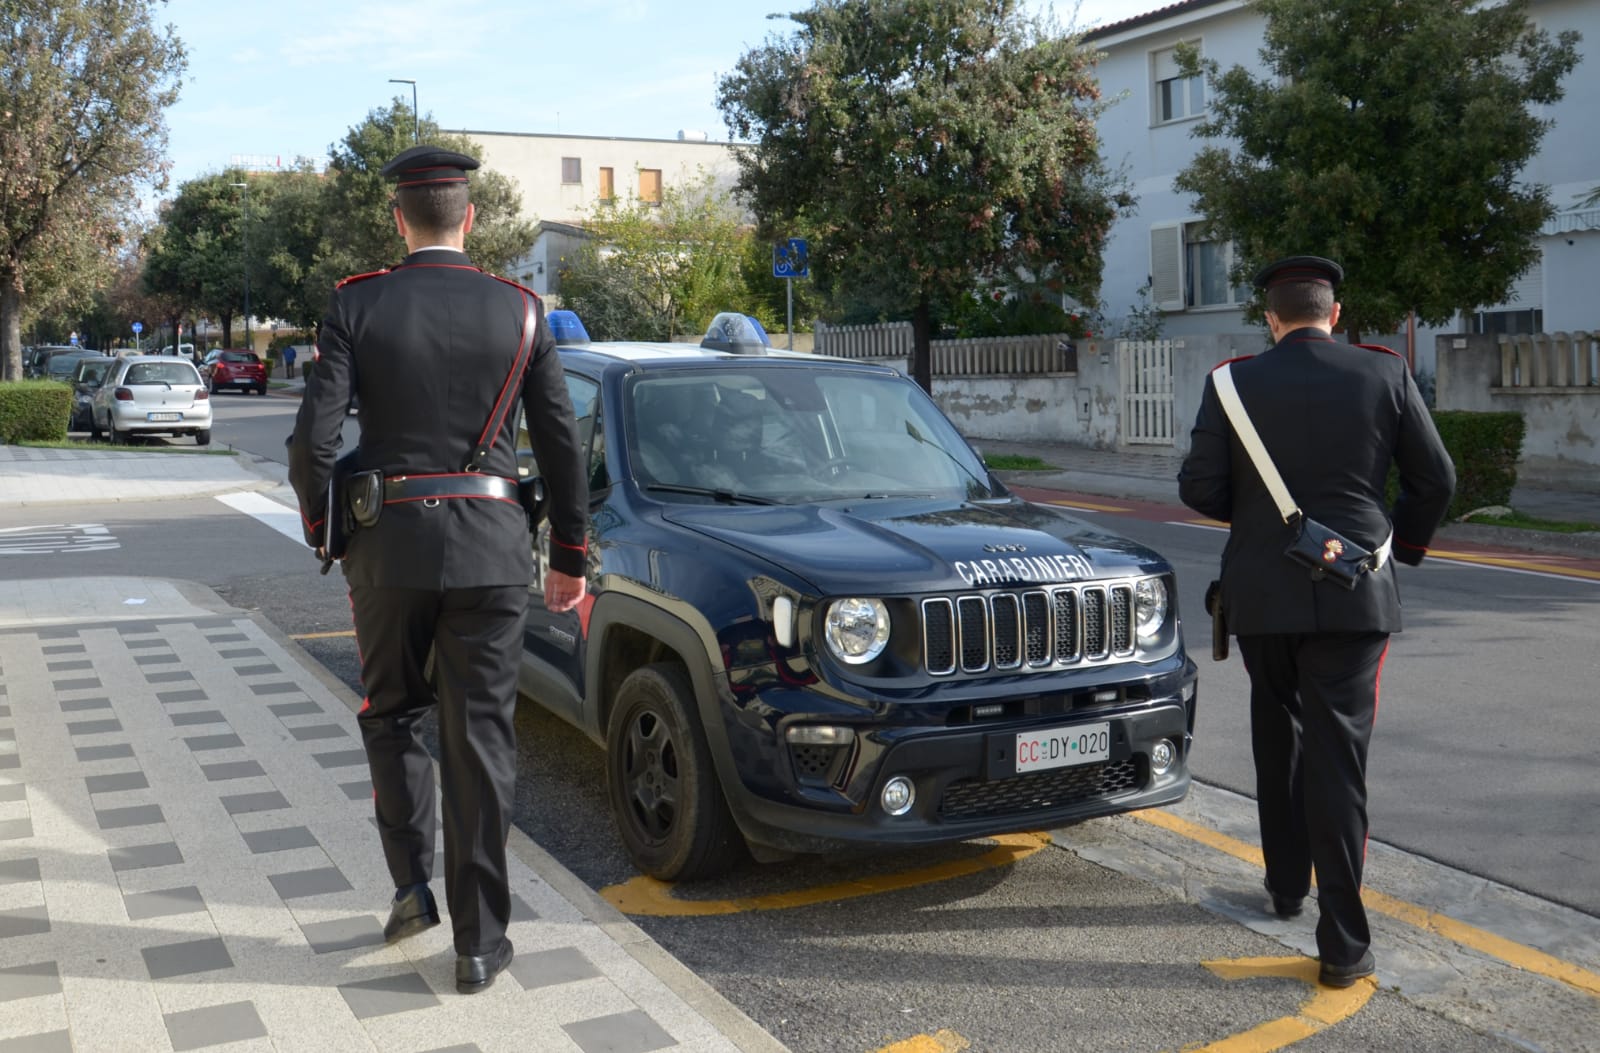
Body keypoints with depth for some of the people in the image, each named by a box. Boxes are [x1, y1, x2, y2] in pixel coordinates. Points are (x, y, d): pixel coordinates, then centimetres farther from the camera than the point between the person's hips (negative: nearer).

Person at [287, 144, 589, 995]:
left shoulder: (357, 305, -2)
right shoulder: (521, 311, 2)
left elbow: (313, 440, -8)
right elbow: (561, 447, 4)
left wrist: (323, 534, 10)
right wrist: (569, 557, 13)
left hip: (388, 544, 0)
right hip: (489, 549, 1)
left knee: (392, 715, 22)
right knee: (480, 741, 5)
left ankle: (412, 885, 16)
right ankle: (479, 943, 11)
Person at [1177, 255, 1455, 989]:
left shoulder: (1233, 383, -3)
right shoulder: (1385, 374, -1)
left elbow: (1200, 489, -5)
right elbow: (1435, 481, 4)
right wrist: (1402, 546, 21)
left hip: (1261, 595, 1)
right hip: (1352, 596, 0)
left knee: (1278, 736, 21)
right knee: (1336, 755, 0)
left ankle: (1286, 884, 33)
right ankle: (1343, 943, -1)